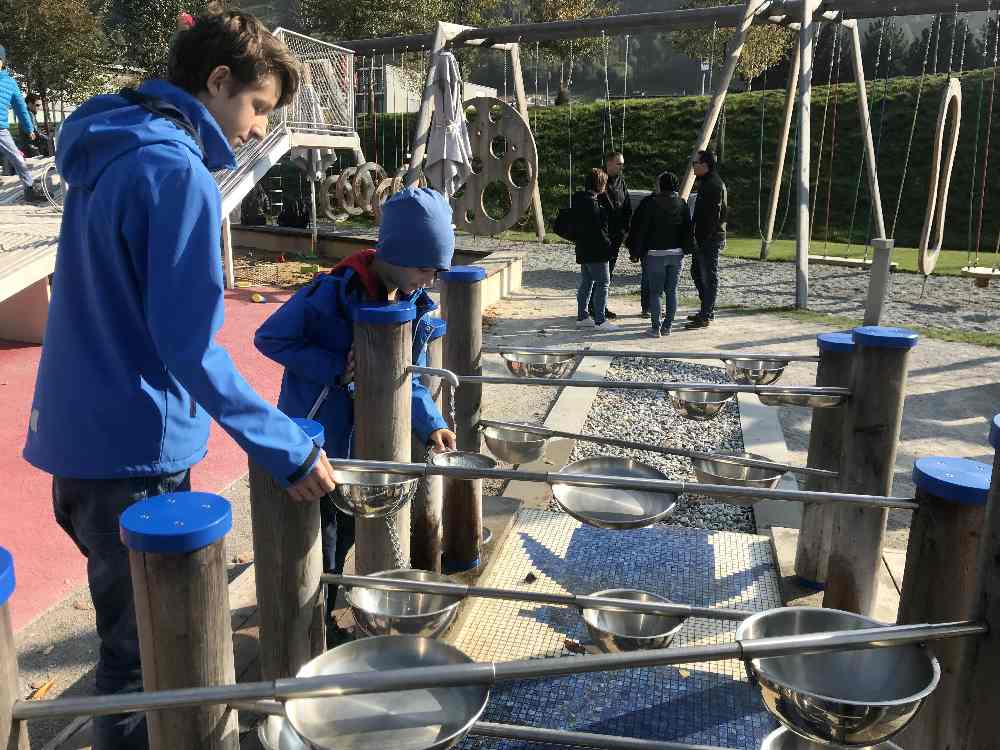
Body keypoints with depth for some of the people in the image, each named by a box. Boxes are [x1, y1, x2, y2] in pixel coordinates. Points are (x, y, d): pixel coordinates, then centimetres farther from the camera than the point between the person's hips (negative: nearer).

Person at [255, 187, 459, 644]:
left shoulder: (416, 305, -3)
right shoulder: (331, 294, -25)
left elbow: (406, 377, 3)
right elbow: (269, 338, -17)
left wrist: (430, 425, -13)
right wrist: (336, 369, -24)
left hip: (363, 443, 7)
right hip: (314, 442, -6)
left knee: (348, 531, 21)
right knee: (320, 536, 7)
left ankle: (327, 611, 43)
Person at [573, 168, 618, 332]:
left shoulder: (579, 199, 11)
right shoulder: (592, 203, -19)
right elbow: (597, 230, -21)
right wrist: (607, 245, -12)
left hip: (583, 251, 10)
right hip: (596, 252, -10)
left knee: (586, 283, 16)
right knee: (603, 283, -4)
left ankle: (582, 317, 22)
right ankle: (600, 320, -3)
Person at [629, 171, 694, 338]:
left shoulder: (651, 203, -8)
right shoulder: (681, 203, 4)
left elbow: (641, 229, -7)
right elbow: (688, 229, 7)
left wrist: (637, 251, -1)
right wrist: (686, 248, 15)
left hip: (655, 253, -4)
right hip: (676, 253, 4)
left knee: (655, 292, 1)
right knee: (672, 291, 9)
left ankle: (655, 328, -1)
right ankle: (667, 326, 11)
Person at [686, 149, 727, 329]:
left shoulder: (714, 185, -16)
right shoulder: (706, 183, 17)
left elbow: (712, 215, -22)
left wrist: (703, 238, -22)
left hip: (710, 239, -11)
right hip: (703, 239, 11)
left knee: (709, 277, -5)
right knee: (697, 272, 17)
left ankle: (706, 317, 0)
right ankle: (707, 311, 26)